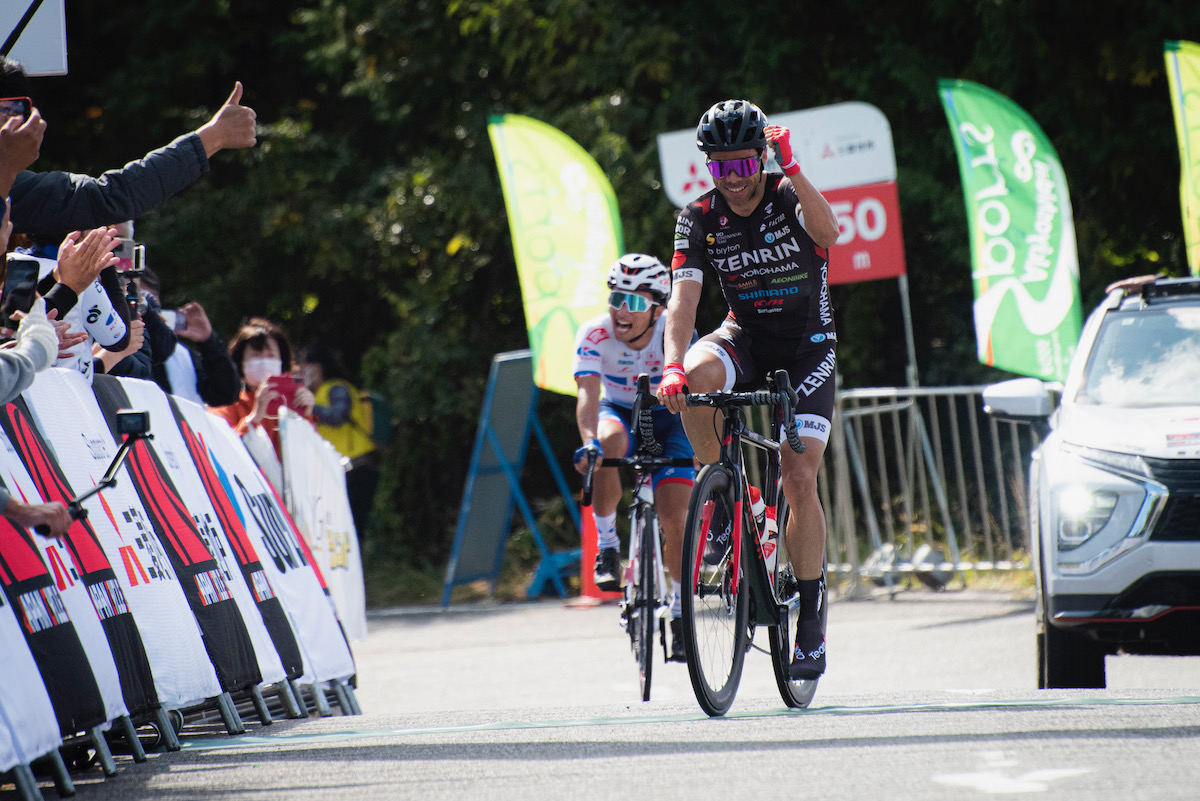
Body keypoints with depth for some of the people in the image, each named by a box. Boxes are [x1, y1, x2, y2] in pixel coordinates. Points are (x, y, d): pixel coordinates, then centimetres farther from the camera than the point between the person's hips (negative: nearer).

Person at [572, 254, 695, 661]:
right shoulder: (595, 334, -25)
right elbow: (588, 393, -36)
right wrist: (589, 441, -54)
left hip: (667, 418, 0)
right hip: (619, 411, 0)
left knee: (673, 517, -14)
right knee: (610, 441, -38)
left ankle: (680, 612, 7)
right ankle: (606, 545, -21)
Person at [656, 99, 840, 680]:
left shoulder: (789, 197, -16)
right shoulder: (700, 218, -10)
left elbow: (827, 230, -39)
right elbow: (683, 298, -20)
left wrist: (790, 168, -52)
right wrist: (673, 365, -36)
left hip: (806, 349, -2)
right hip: (746, 338, 2)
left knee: (799, 477, -14)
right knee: (695, 377, -34)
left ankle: (811, 619, -3)